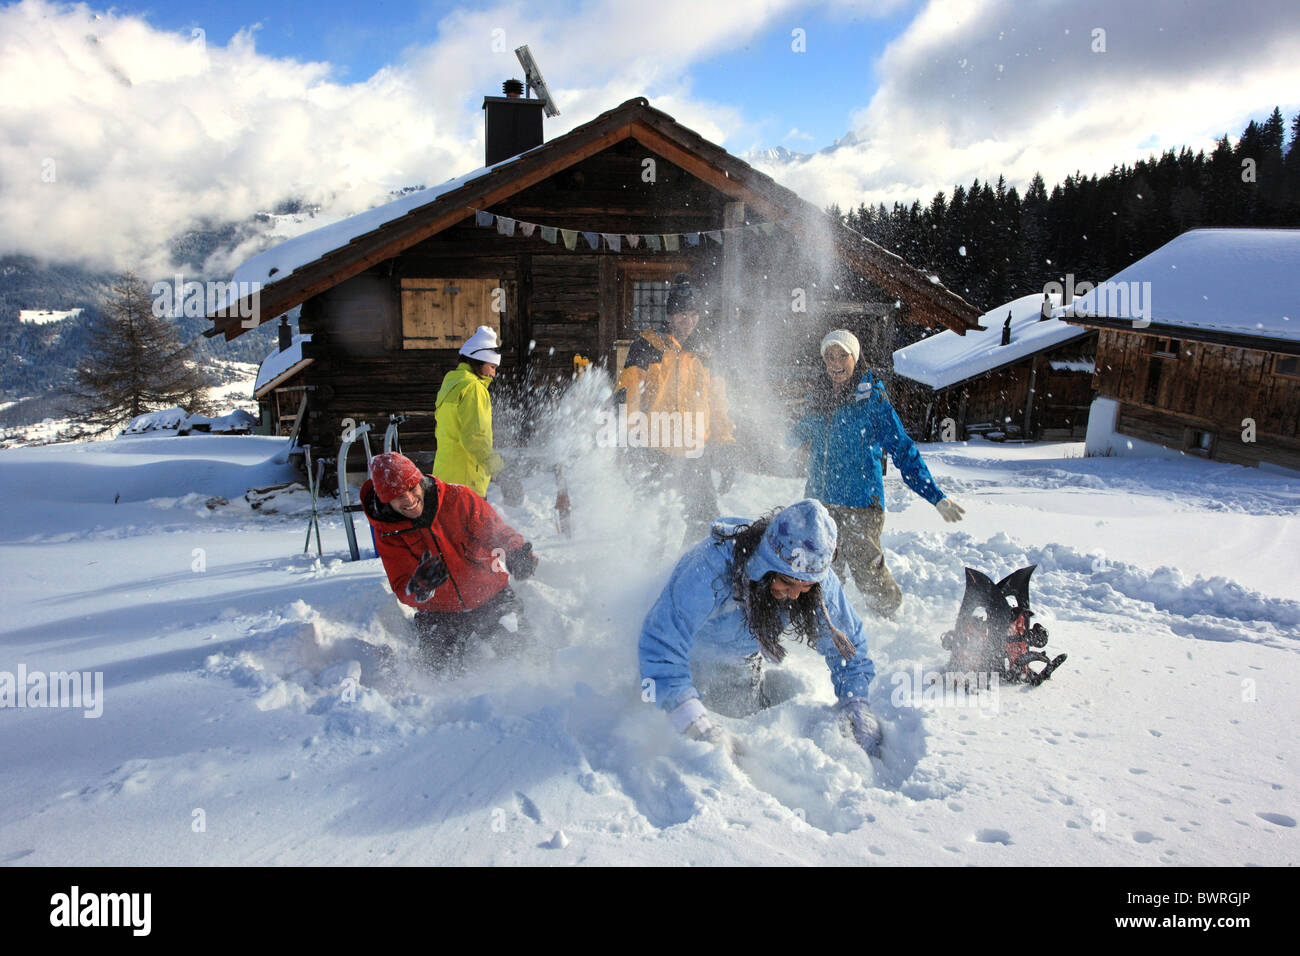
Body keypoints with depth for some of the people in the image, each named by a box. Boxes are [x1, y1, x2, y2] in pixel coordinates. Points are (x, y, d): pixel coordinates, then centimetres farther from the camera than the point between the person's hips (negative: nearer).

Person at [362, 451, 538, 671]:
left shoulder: (458, 498, -15)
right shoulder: (387, 535, -11)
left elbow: (496, 531, -10)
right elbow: (403, 592, -14)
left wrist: (515, 552, -34)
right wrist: (418, 587, -39)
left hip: (490, 596, -1)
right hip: (439, 612, 1)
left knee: (512, 643, -15)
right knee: (441, 665, -11)